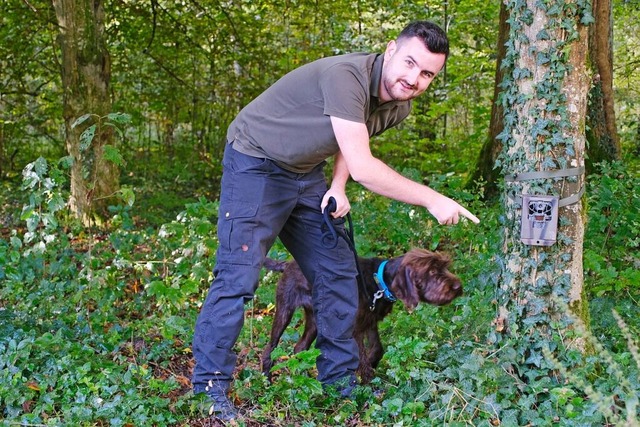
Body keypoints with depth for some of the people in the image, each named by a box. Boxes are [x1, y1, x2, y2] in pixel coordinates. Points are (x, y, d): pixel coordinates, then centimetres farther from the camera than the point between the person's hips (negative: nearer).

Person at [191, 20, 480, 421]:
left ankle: (340, 378, 20)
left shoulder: (399, 107, -4)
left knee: (338, 274, 7)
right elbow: (363, 168, -36)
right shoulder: (346, 75, -32)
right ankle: (210, 386, 1)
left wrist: (338, 187, -3)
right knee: (238, 277, -11)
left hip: (306, 176, 8)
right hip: (255, 164, -8)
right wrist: (431, 200, -31)